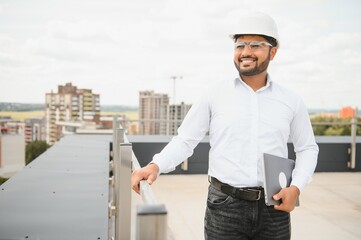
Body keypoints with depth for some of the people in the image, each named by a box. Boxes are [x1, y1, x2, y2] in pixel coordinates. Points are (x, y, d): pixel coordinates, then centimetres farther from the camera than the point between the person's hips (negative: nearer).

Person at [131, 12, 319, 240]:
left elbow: (307, 148, 13)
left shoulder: (291, 101, 4)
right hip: (224, 206, -2)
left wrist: (296, 187, -2)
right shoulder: (214, 95, -1)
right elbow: (185, 140, 1)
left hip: (274, 209, 2)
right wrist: (156, 165, -15)